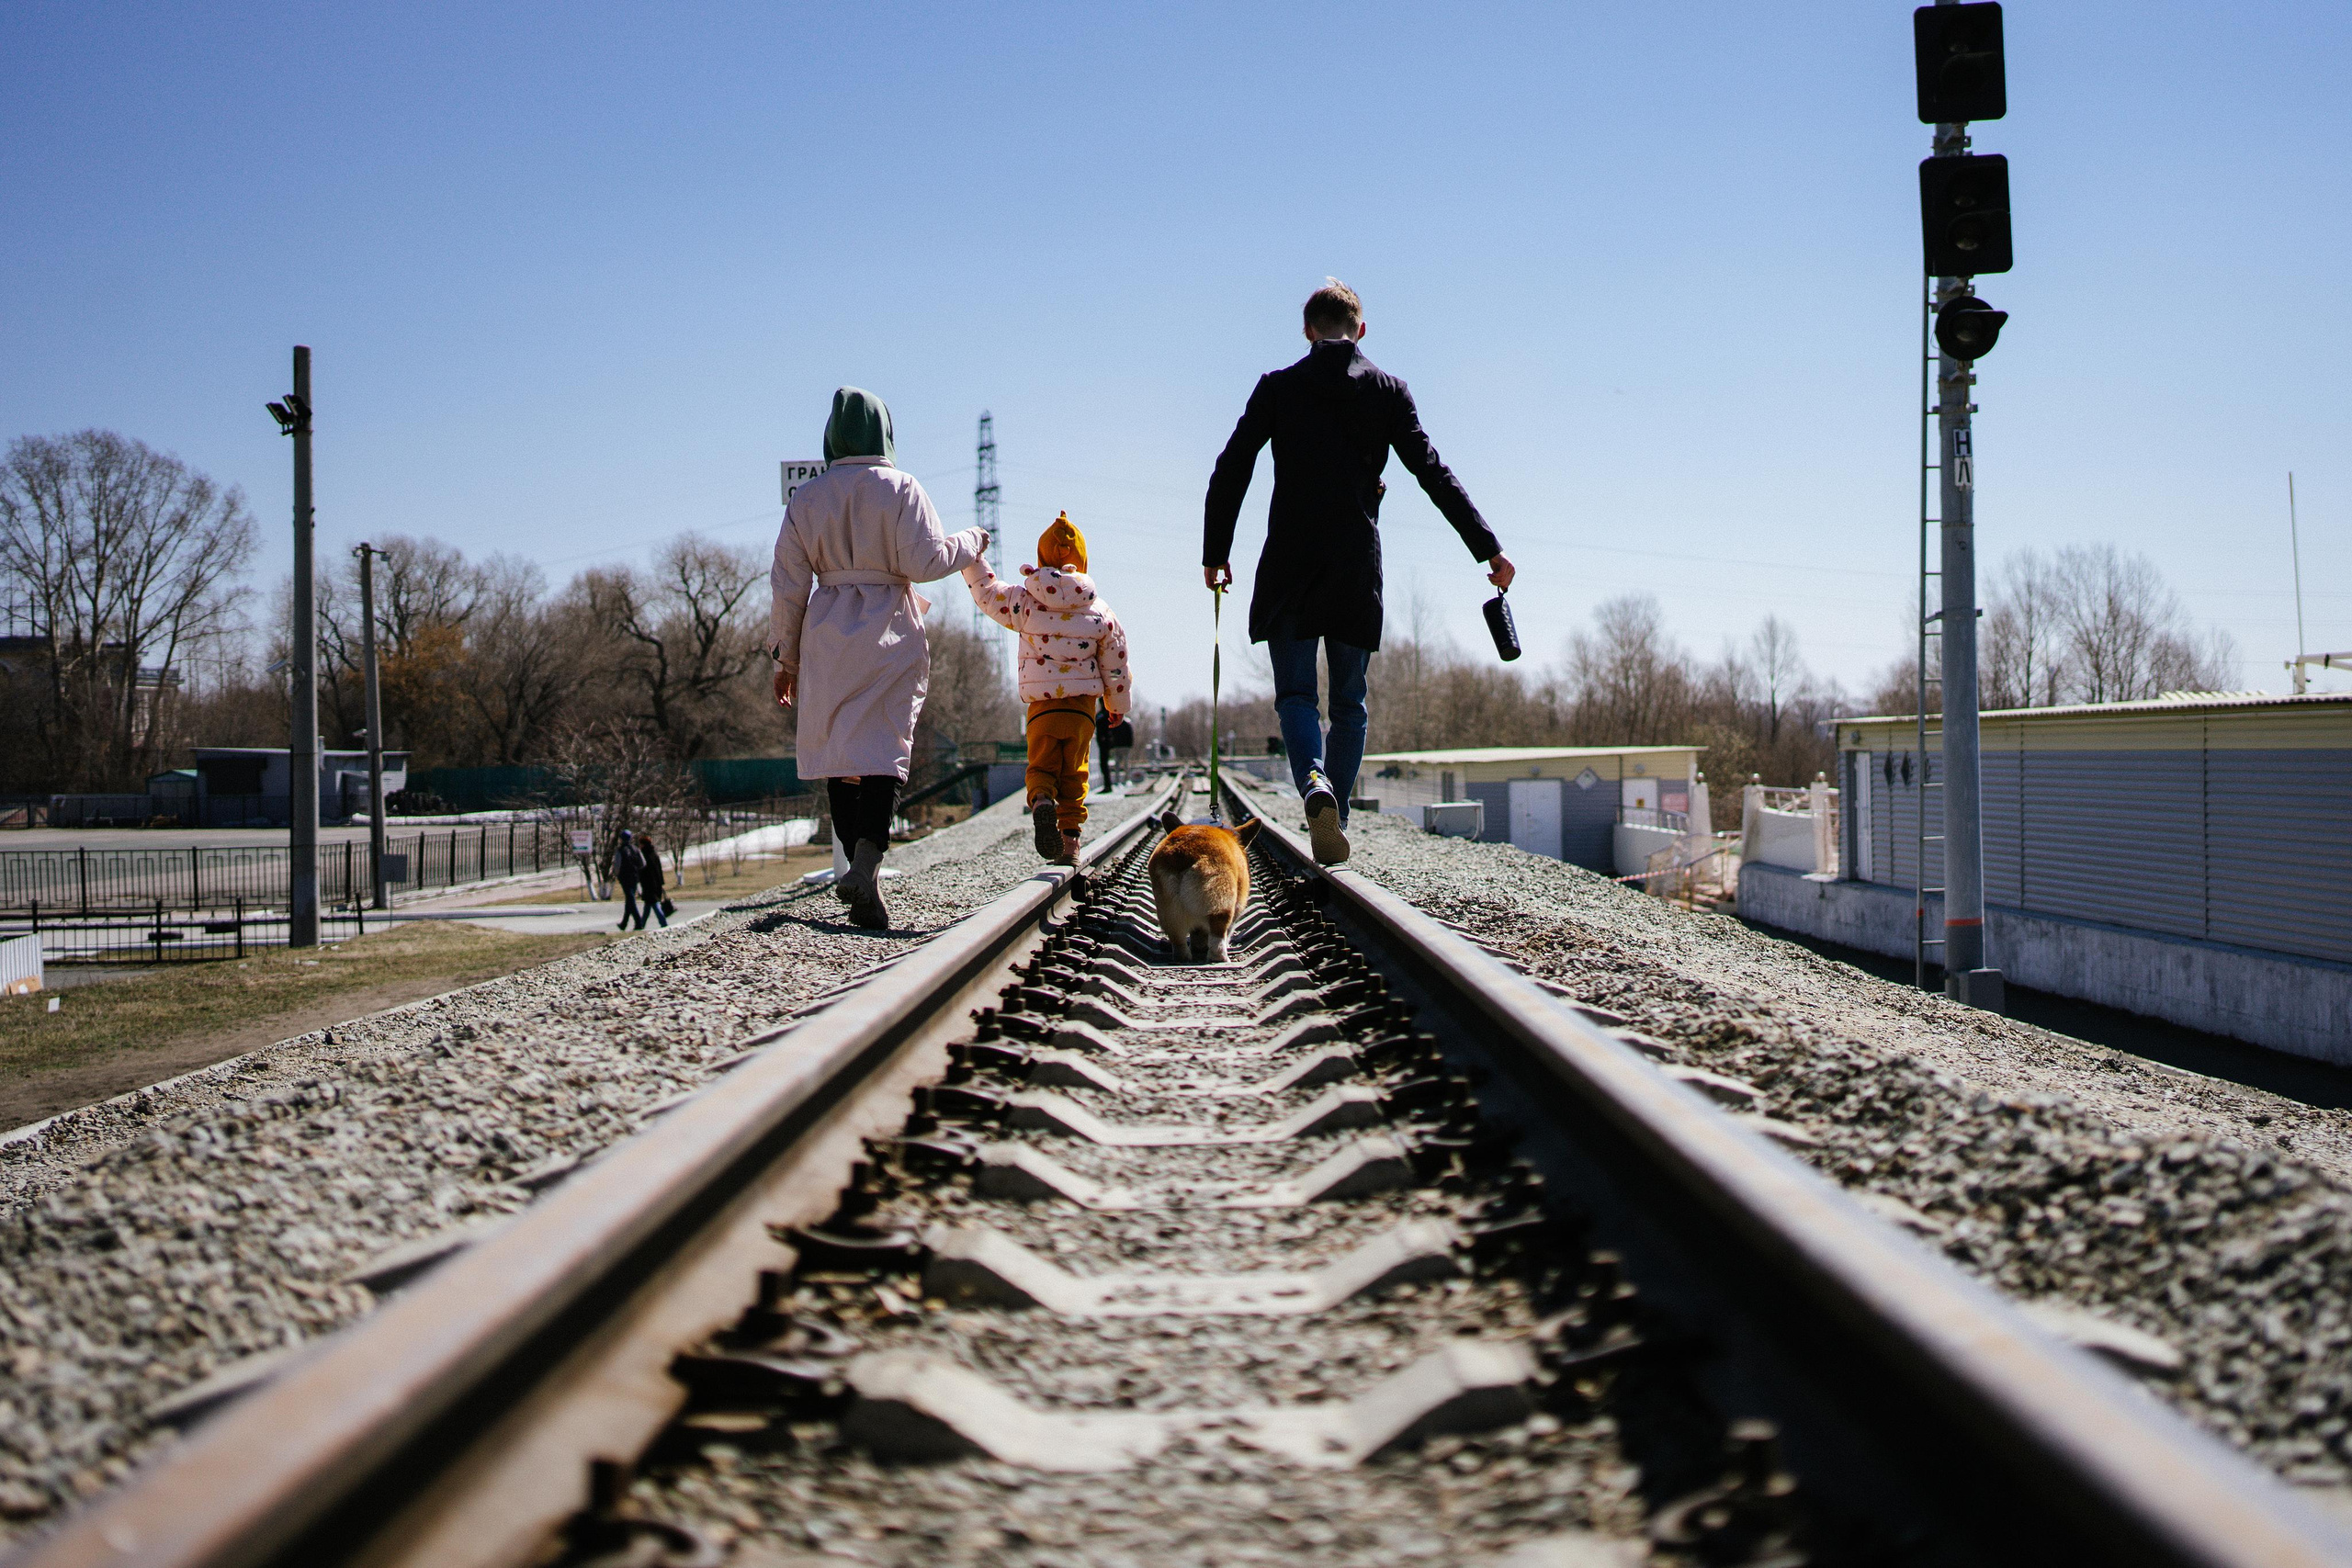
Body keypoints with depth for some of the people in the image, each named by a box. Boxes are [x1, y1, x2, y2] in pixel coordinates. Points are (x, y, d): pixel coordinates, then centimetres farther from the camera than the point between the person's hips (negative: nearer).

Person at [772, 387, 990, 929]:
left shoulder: (807, 497, 5)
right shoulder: (899, 489, -4)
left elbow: (788, 585, 5)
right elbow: (924, 559, -12)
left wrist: (787, 657, 13)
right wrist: (970, 542, 7)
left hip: (826, 637, 3)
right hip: (889, 634, -2)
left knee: (839, 755, 9)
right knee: (884, 750, -5)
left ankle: (861, 878, 8)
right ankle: (867, 862, -27)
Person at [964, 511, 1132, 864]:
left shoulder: (1025, 601, -4)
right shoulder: (1101, 613, 2)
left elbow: (986, 592, 11)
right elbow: (1115, 666, 9)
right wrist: (1118, 705, 23)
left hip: (1041, 708, -1)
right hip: (1083, 707, 1)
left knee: (1041, 766, 11)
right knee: (1074, 775, 14)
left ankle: (1041, 801, -21)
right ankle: (1070, 838, 7)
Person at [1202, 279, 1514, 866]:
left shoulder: (1278, 387, 5)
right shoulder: (1387, 389, 6)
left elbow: (1230, 472, 2)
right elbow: (1434, 473, 2)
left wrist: (1215, 551, 10)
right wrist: (1489, 548, 3)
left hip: (1289, 563, -1)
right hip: (1358, 565, 1)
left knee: (1295, 692, 1)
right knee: (1349, 700, 12)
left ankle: (1315, 783, -27)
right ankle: (1334, 814, 8)